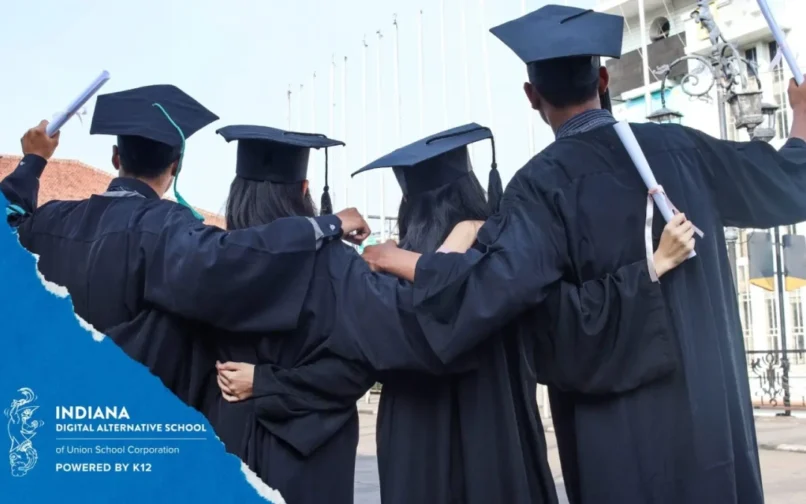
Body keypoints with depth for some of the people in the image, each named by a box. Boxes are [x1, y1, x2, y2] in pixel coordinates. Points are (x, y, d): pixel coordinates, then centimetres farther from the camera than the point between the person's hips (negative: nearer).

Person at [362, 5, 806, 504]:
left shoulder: (543, 182, -13)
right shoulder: (680, 148, 1)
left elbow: (495, 282, -26)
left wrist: (398, 259, -10)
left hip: (619, 411, -3)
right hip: (709, 396, 4)